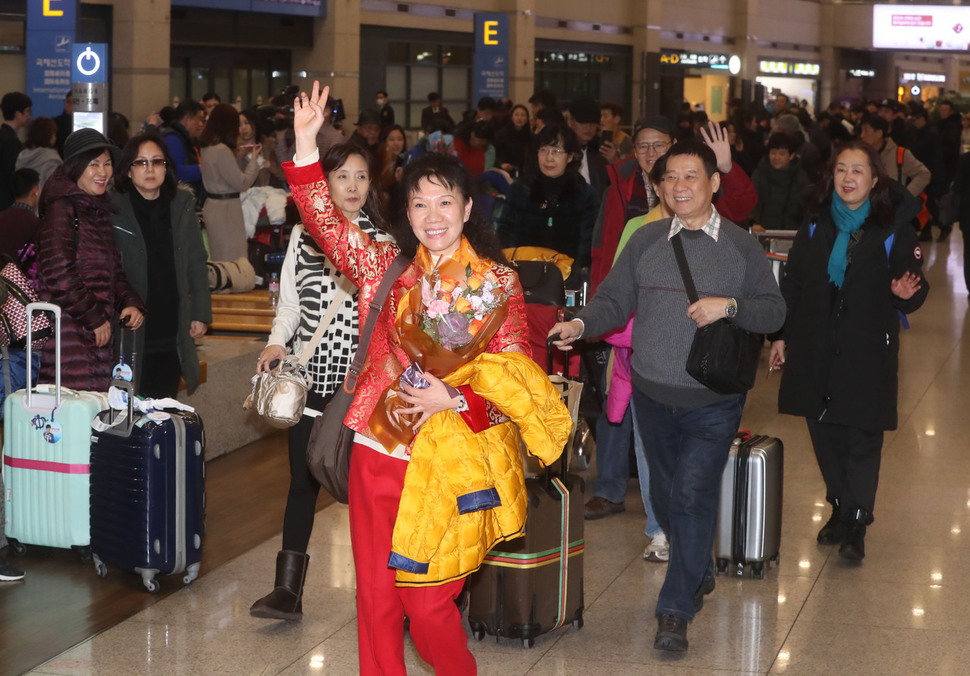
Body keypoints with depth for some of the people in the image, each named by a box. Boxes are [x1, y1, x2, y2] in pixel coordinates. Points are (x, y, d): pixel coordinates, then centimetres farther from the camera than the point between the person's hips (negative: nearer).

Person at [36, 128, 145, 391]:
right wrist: (94, 318, -12)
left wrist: (130, 302, 5)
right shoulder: (61, 209, -9)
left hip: (98, 338, 8)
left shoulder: (99, 210, 19)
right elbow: (58, 274, -18)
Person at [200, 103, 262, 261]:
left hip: (212, 205, 10)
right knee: (230, 260, -5)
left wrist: (239, 154, 17)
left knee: (218, 259, 15)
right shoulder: (222, 151, -20)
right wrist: (254, 159, -4)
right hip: (225, 208, -10)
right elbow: (242, 182, -15)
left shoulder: (207, 147, 8)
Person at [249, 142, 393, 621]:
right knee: (303, 479, 1)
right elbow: (290, 302, 12)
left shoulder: (383, 242, 3)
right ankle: (288, 588, 3)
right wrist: (276, 343, -3)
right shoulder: (303, 236, 8)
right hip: (309, 376, 2)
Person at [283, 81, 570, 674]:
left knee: (427, 604, 1)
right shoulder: (387, 268, 7)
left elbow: (514, 375, -3)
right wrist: (305, 145, -13)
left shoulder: (497, 282, -2)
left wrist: (457, 398, -19)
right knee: (376, 596, 9)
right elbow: (327, 224, -4)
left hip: (447, 463, -3)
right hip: (379, 452, 3)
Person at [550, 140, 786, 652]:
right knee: (665, 495, 15)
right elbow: (614, 300, 3)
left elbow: (774, 311, -3)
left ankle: (675, 612, -4)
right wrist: (581, 324, -16)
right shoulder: (645, 241, 5)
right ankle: (699, 574, 40)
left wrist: (729, 306, -19)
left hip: (713, 402, -3)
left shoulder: (741, 246, -1)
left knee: (693, 495, -11)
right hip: (653, 394, 4)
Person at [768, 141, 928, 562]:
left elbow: (913, 293, -1)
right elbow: (792, 283, 10)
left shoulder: (893, 231, -4)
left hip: (868, 353, -3)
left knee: (862, 438, -2)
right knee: (824, 432, 9)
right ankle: (841, 508, 25)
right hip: (815, 349, 4)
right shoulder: (815, 225, 5)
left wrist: (907, 294, -24)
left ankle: (856, 524, 5)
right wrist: (782, 336, 9)